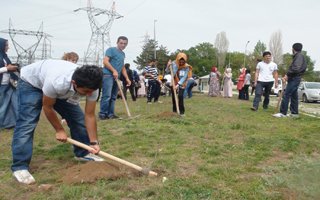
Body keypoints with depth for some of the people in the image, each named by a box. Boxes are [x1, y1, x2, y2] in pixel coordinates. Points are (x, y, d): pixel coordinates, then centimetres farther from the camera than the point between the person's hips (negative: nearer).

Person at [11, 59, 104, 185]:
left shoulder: (91, 86, -30)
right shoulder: (56, 82, -46)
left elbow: (89, 115, -19)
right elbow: (47, 107, -26)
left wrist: (94, 142, -20)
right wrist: (59, 130, -14)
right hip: (31, 82, -5)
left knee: (78, 117, -3)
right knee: (27, 124, -18)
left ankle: (83, 153, 14)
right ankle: (20, 167, -9)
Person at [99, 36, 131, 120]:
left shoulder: (123, 54, 22)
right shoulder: (111, 50, -1)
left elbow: (123, 67, 28)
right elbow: (105, 61, -12)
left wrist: (127, 78, 21)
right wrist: (114, 71, -17)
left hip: (116, 77, 8)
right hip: (108, 75, -8)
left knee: (113, 97, 8)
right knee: (107, 95, -13)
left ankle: (110, 114, 13)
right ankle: (102, 114, -7)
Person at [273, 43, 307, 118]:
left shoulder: (299, 56, -10)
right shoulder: (297, 56, 19)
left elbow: (296, 68, -22)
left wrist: (287, 74, -14)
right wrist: (287, 75, 6)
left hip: (294, 79, -10)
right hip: (294, 78, 10)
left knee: (286, 95, -12)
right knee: (293, 96, 12)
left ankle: (283, 113, -13)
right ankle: (295, 112, 18)